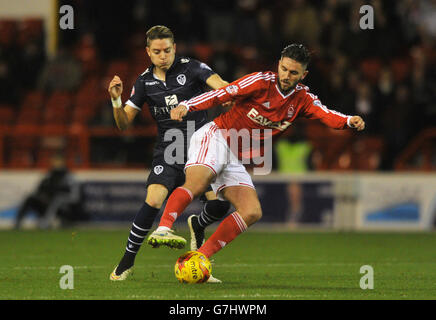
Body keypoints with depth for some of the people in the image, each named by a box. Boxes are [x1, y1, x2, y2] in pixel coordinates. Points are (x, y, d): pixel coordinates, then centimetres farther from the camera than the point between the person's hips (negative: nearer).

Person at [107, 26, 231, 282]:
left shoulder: (191, 68, -3)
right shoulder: (145, 81, 6)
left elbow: (222, 86, -17)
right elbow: (124, 124, 8)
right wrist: (116, 100, -11)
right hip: (169, 149, 1)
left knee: (220, 205, -15)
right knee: (154, 200, -22)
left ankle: (198, 225, 23)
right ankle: (127, 262, -7)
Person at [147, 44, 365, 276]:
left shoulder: (303, 99, 6)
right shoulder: (261, 82, -10)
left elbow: (327, 116, -8)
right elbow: (222, 94, -14)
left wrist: (349, 121, -30)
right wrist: (187, 106, -28)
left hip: (235, 160, 6)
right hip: (215, 136, -6)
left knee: (252, 213, -10)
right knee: (196, 184, -35)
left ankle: (201, 257, -11)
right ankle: (163, 229, -48)